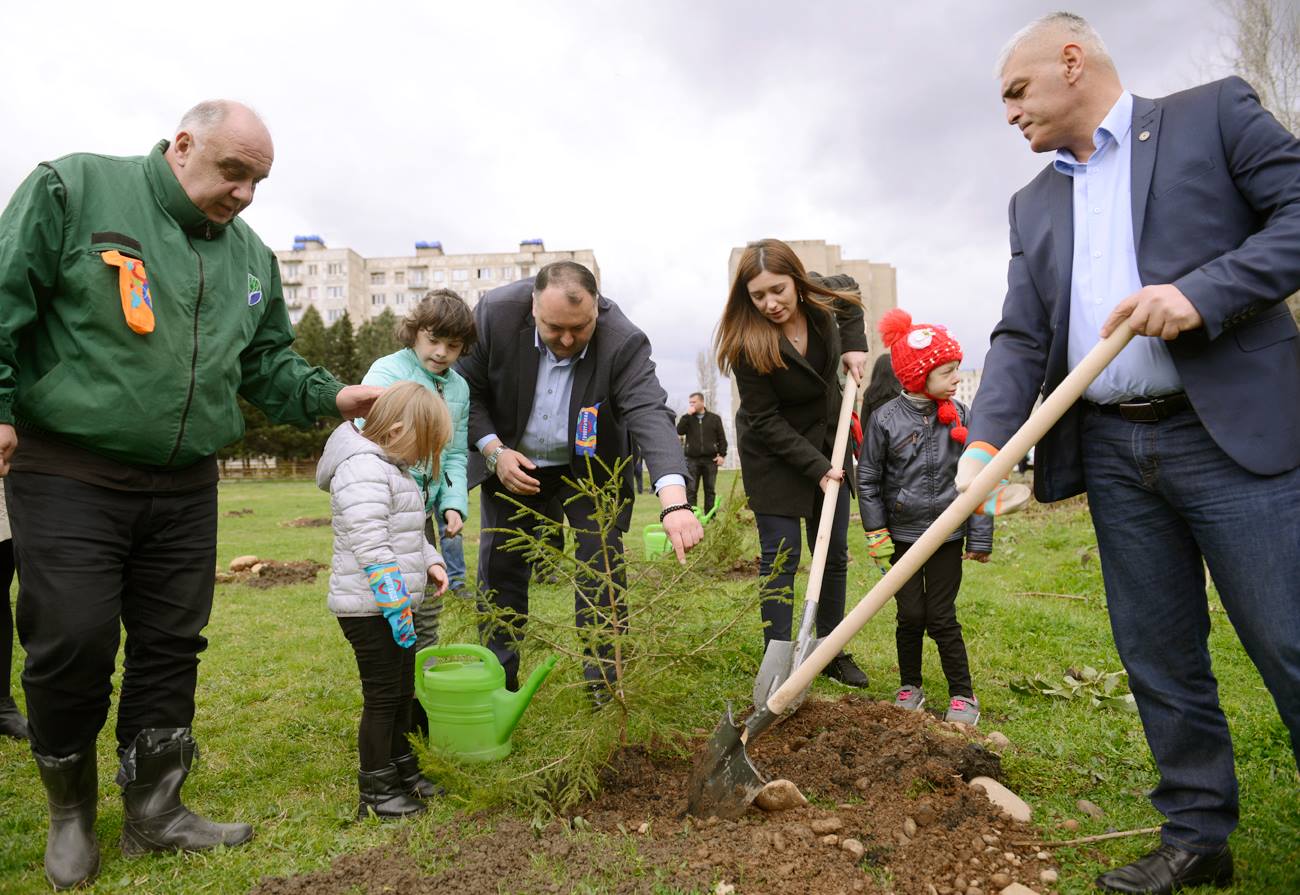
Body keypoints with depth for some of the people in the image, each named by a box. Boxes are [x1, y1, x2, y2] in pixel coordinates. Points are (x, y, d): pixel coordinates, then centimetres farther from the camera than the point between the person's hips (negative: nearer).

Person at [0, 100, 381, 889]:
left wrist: (330, 396, 0)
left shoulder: (250, 255, 12)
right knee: (72, 642, -2)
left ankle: (154, 811, 25)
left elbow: (269, 362, 15)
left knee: (172, 647, 9)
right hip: (67, 475, -4)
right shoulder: (73, 190, -3)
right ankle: (71, 812, 24)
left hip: (185, 487, 5)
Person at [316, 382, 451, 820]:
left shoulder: (389, 467, 15)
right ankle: (375, 791, 14)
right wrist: (397, 603, -26)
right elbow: (371, 546, -27)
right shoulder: (364, 470, -20)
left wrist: (430, 560, 10)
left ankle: (401, 770, 33)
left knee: (402, 690, 18)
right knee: (383, 694, 0)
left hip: (394, 604, 10)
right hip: (371, 608, -10)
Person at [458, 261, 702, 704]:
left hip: (591, 467, -2)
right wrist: (495, 452, -22)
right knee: (499, 570, 9)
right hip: (513, 463, 2)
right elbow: (468, 390, -9)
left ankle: (603, 685, 16)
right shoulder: (495, 313, -24)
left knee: (602, 572, -2)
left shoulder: (623, 342, -30)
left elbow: (651, 417, -42)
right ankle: (497, 682, 27)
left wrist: (675, 501, -56)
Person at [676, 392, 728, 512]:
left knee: (710, 490, 5)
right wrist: (687, 415, -11)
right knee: (690, 490, -3)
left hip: (710, 460, 0)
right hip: (692, 460, 0)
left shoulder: (714, 418, 7)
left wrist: (722, 455, -1)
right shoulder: (687, 418, 10)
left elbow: (722, 438, 8)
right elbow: (679, 431, -8)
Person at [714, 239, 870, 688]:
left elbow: (849, 289, 13)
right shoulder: (747, 343, -26)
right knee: (780, 558, -5)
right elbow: (766, 421, -21)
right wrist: (816, 467, -24)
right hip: (775, 454, -5)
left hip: (828, 442, 6)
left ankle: (832, 654, 25)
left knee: (835, 554, 11)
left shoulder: (822, 300, -13)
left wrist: (853, 343, 0)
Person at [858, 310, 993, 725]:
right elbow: (868, 479, -2)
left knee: (942, 617, 5)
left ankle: (963, 694, 20)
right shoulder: (885, 418, -8)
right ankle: (910, 686, 27)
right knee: (910, 615, 6)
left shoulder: (960, 415, -1)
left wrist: (981, 537, 2)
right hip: (902, 534, -1)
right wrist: (876, 535, -3)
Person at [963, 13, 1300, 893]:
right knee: (1158, 655, 10)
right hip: (1112, 452, 5)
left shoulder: (1214, 111, 5)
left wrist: (1199, 293, -18)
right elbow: (1020, 339, 7)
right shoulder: (1034, 203, 16)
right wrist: (985, 442, -8)